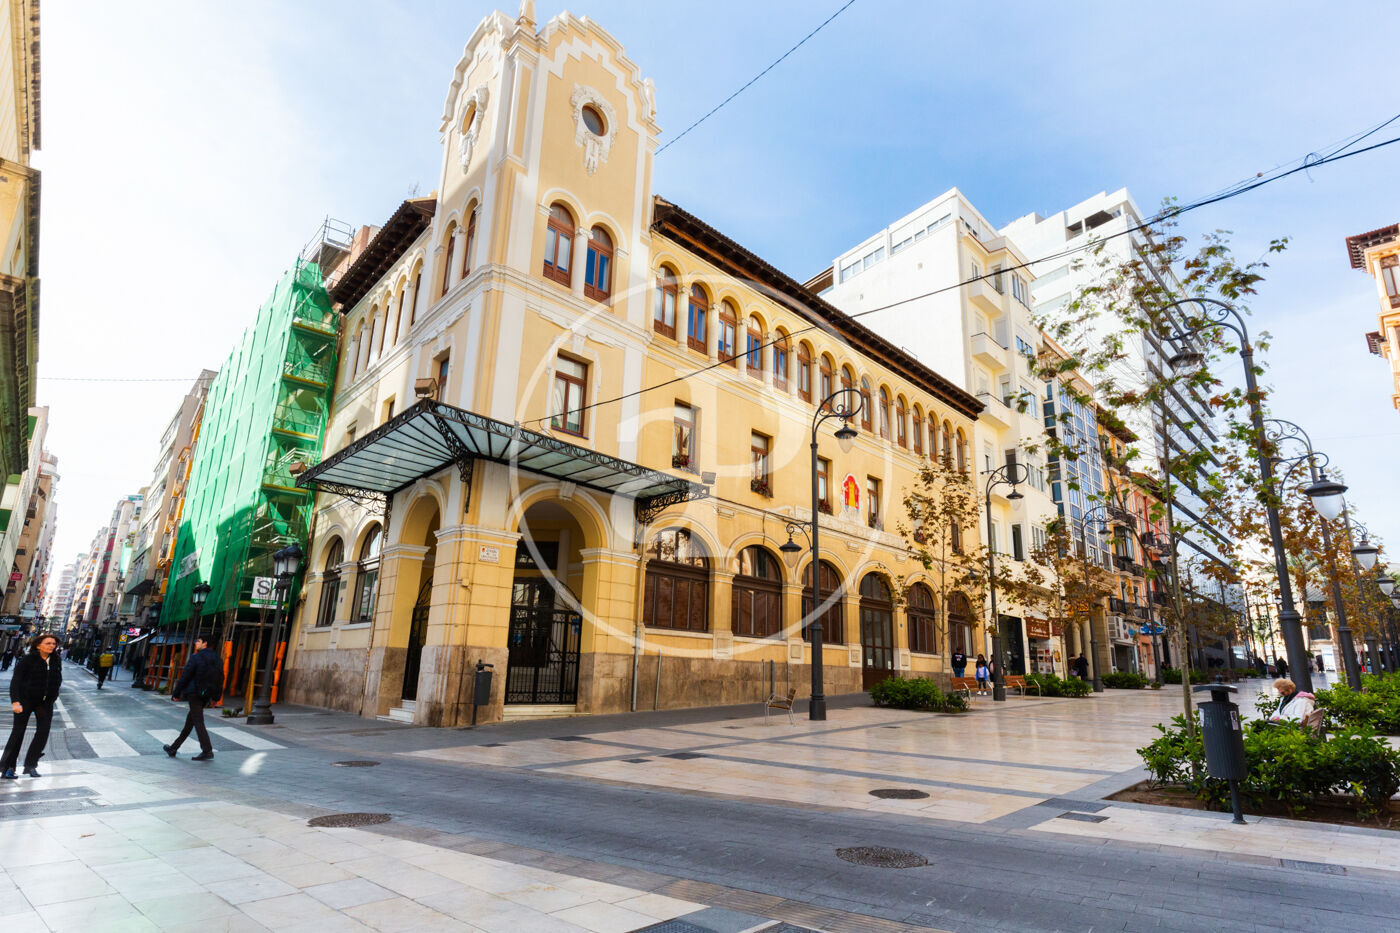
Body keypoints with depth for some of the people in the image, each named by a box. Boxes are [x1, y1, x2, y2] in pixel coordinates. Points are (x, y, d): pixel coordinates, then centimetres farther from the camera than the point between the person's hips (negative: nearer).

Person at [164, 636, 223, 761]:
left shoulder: (195, 657, -10)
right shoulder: (216, 658, 10)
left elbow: (185, 676, -11)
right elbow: (220, 677, 13)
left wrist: (176, 694, -1)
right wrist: (216, 697, 19)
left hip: (194, 693, -7)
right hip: (206, 694, 7)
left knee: (198, 721, -7)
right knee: (190, 720, 17)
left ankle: (207, 751, -12)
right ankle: (173, 748, 29)